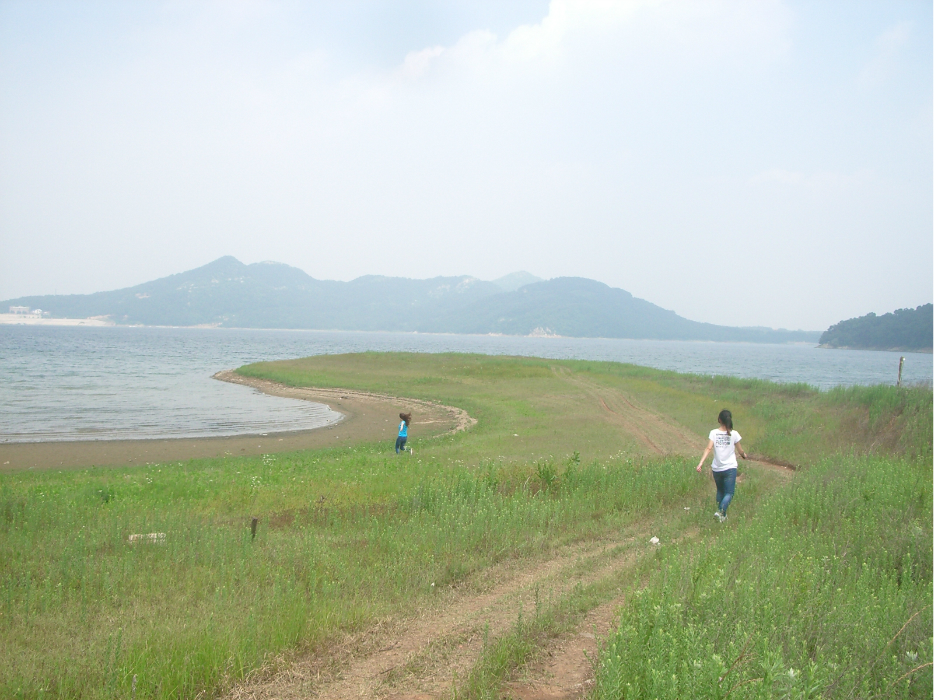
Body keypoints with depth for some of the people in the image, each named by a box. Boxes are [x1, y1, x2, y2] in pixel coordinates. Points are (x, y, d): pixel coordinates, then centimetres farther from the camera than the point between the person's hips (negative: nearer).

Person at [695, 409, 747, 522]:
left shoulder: (713, 433, -4)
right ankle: (721, 511, -21)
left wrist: (701, 463, -20)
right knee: (729, 493, 0)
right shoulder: (734, 434, -4)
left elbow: (709, 448, -16)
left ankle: (721, 512, 23)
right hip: (730, 468, -2)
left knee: (720, 491, 20)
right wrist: (744, 455, 27)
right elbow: (740, 451, 4)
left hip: (716, 468, 2)